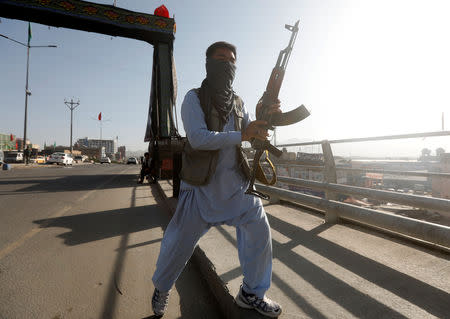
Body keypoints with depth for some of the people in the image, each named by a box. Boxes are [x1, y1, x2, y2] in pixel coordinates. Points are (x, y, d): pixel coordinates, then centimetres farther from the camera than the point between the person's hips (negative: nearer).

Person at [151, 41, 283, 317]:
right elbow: (198, 138, -20)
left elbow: (252, 135, 11)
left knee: (259, 229, -1)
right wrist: (242, 135, -25)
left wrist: (263, 118, -9)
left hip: (236, 183, 5)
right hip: (202, 185, -4)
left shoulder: (237, 102, 12)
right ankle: (162, 288, 35)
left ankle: (252, 293, 21)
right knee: (179, 242, 4)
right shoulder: (194, 98, -5)